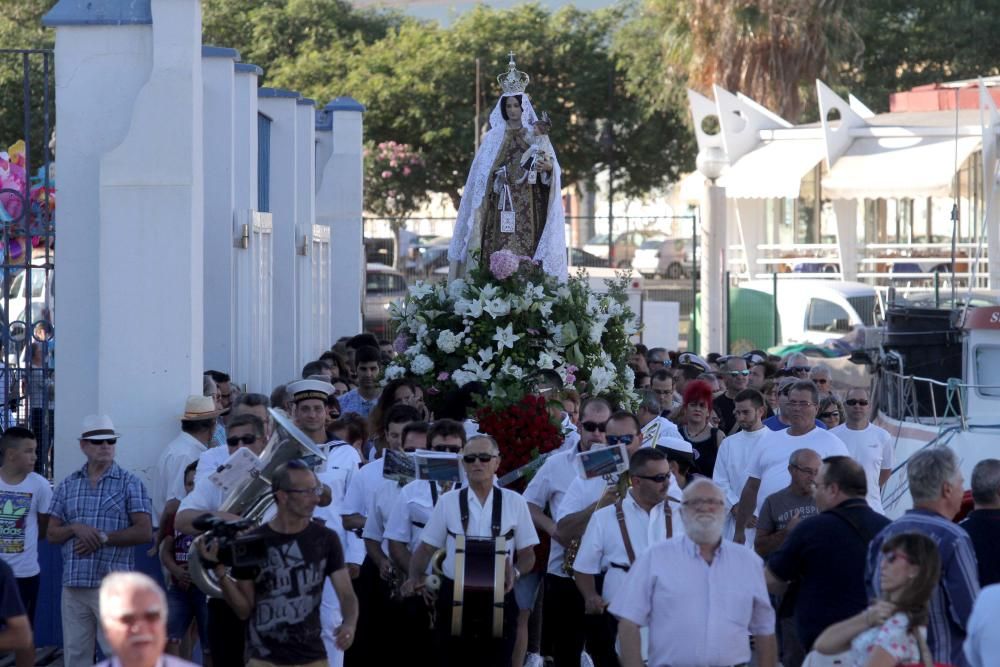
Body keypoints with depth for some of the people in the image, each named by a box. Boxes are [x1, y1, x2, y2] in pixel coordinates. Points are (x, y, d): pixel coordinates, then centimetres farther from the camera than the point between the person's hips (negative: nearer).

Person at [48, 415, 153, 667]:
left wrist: (103, 538, -11)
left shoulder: (130, 483, 2)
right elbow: (52, 534, 12)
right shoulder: (67, 486, 13)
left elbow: (144, 532, -5)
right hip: (74, 583, 4)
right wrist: (75, 528, -9)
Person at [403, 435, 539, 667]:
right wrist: (415, 577, -13)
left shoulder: (514, 503, 2)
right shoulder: (447, 502, 3)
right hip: (454, 596, 0)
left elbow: (527, 554, 6)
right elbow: (427, 548, 6)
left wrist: (515, 573, -16)